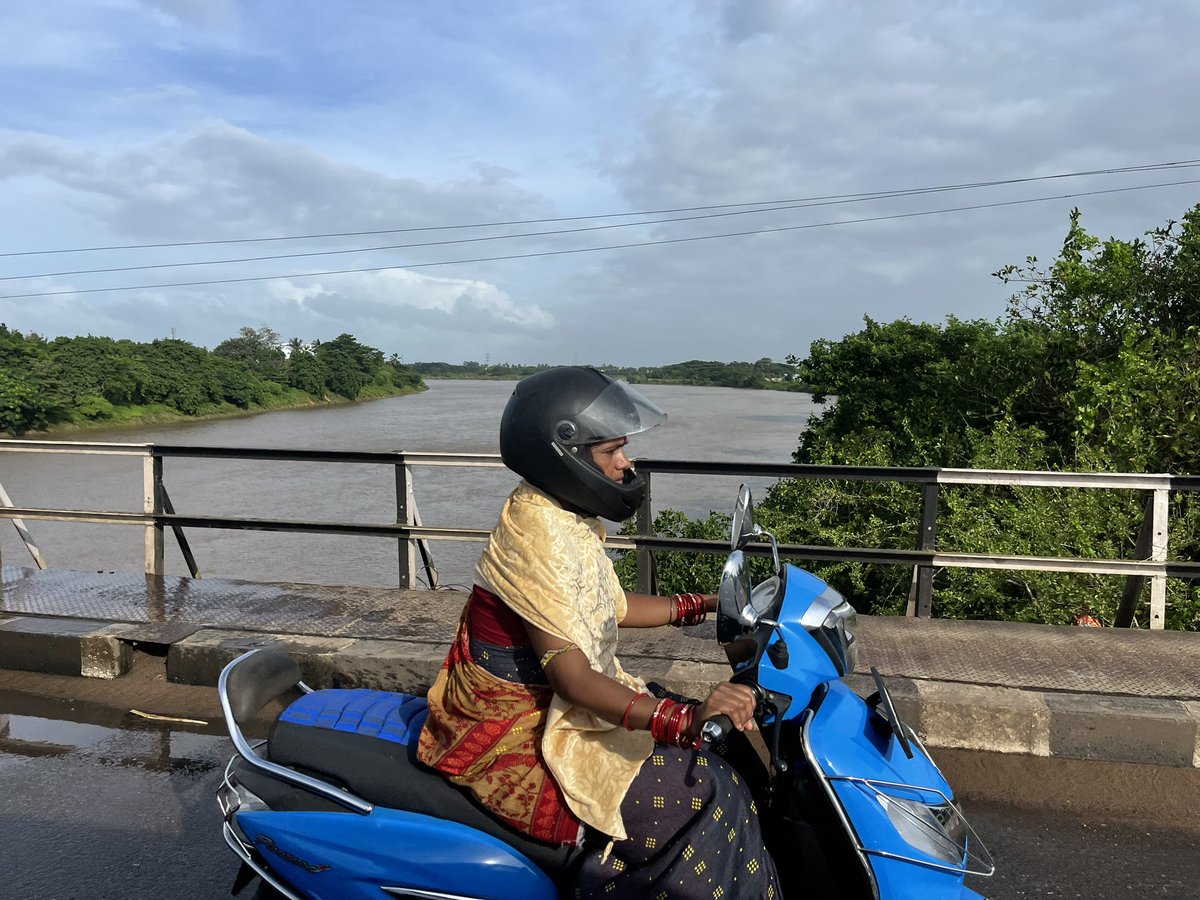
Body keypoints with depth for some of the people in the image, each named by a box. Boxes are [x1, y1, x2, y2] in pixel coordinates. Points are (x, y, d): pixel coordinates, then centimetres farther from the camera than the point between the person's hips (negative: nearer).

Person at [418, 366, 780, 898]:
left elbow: (613, 607, 14)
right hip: (520, 739, -10)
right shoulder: (539, 537, -27)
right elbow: (573, 679, -31)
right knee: (705, 799, -14)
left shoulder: (563, 516, 3)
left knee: (711, 748, 11)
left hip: (555, 703, 10)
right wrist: (686, 718, -41)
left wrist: (703, 605, 8)